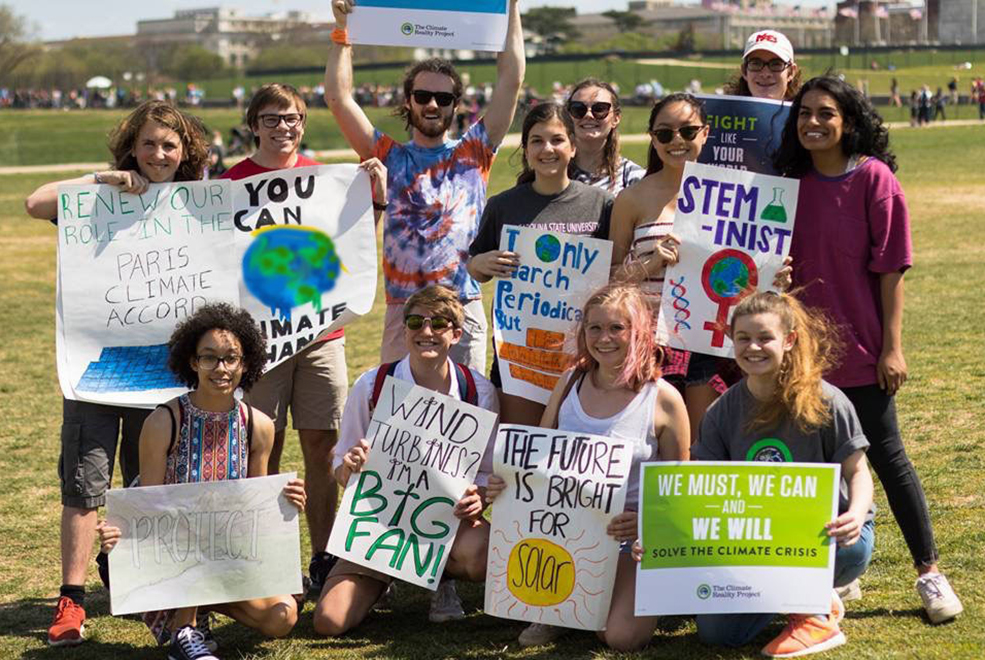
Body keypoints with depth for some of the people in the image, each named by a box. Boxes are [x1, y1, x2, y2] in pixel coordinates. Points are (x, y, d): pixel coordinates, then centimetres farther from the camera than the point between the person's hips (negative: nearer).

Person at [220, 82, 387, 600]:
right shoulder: (234, 182, 2)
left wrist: (376, 198, -2)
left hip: (321, 330, 3)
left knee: (321, 448, 3)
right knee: (263, 452, 0)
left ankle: (323, 562, 11)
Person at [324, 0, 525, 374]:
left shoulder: (472, 154, 9)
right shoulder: (390, 158, 11)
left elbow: (510, 78, 5)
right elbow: (338, 97, 6)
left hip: (464, 311, -1)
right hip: (401, 312, 1)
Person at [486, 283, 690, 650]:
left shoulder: (663, 400, -8)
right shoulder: (571, 383, 4)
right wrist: (504, 485, -10)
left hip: (631, 538, -4)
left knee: (622, 636, -25)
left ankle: (650, 588, 13)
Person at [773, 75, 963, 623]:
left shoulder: (873, 177, -8)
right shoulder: (794, 182, 5)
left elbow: (891, 267, -9)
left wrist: (892, 346, -12)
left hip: (861, 349, -4)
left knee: (887, 455, 0)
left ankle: (930, 572, 12)